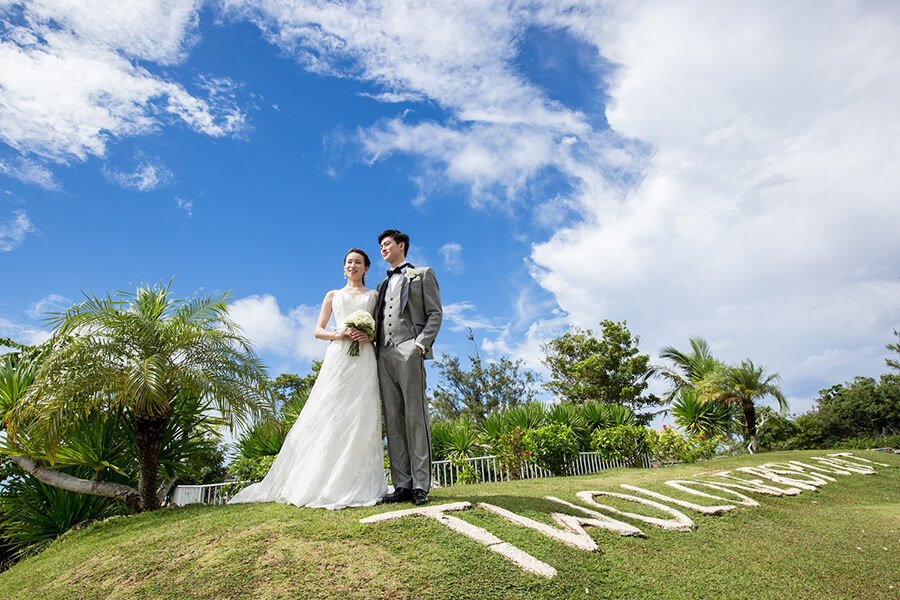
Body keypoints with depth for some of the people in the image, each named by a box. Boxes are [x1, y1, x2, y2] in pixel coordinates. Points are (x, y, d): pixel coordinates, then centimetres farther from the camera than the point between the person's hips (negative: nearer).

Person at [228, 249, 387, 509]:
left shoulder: (374, 295, 19)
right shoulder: (333, 295, 21)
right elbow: (318, 330, 14)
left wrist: (369, 336, -9)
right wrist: (337, 334, -6)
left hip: (364, 361, 0)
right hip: (337, 358, 1)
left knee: (361, 417, -8)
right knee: (328, 416, -7)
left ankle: (355, 486, -4)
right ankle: (318, 484, -1)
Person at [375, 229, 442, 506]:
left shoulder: (422, 274, 13)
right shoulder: (383, 284, 30)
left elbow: (435, 313, 3)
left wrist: (420, 344, -11)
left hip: (409, 351, -5)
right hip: (384, 354, 6)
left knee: (415, 417, -8)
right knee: (393, 419, 0)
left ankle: (420, 485, -5)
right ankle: (402, 485, 2)